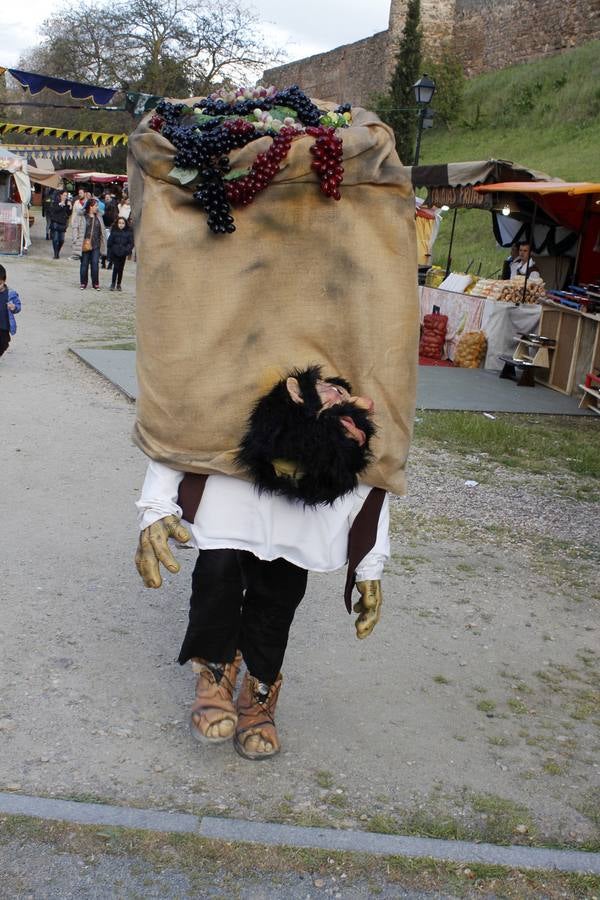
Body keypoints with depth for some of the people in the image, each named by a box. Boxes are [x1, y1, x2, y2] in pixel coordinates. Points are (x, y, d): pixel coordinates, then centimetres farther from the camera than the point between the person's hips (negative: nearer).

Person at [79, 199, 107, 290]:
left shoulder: (98, 217, 9)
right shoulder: (83, 217, -5)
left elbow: (101, 231, 12)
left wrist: (102, 243, 7)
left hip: (96, 245, 3)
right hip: (85, 244, -3)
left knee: (95, 264, 0)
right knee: (84, 263, 5)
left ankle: (95, 283, 8)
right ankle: (83, 283, 14)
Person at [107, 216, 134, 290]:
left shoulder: (128, 232, 2)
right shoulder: (114, 231, 2)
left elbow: (131, 243, 3)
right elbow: (110, 243, 5)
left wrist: (127, 250, -14)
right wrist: (109, 254, 1)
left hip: (123, 254, 1)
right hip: (115, 253, -1)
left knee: (121, 269, 7)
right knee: (116, 267, -10)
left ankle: (118, 284, 18)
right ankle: (113, 284, 0)